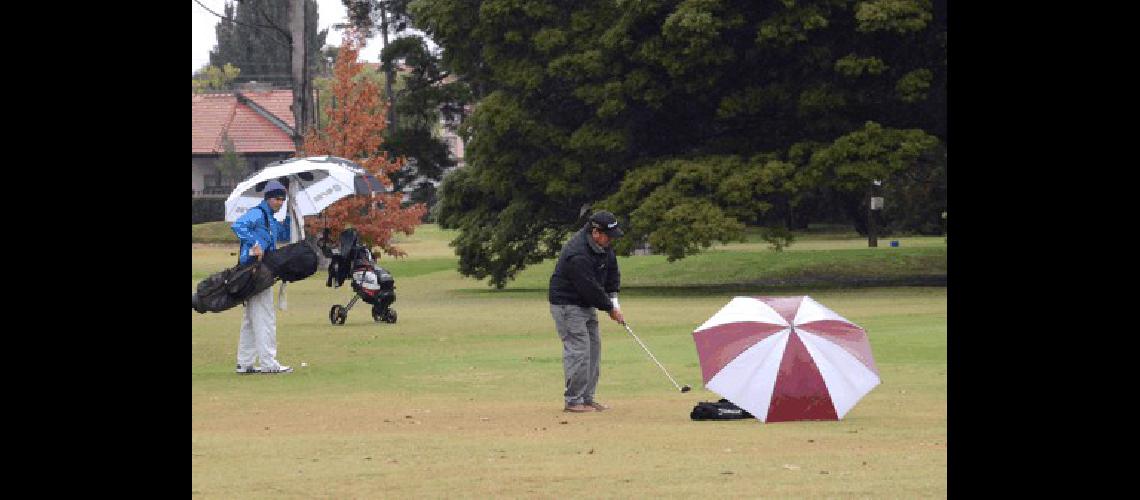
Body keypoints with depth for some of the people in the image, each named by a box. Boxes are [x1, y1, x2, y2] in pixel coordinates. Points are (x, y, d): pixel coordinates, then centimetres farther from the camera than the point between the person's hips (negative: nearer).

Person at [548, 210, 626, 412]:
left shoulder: (603, 245, -1)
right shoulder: (578, 254, -30)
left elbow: (612, 269, 11)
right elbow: (590, 288, -25)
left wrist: (614, 299, 1)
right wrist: (610, 308, -13)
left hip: (587, 303, 10)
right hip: (567, 303, -10)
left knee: (593, 348, 9)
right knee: (578, 350, -13)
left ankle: (587, 398, 14)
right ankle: (573, 401, -9)